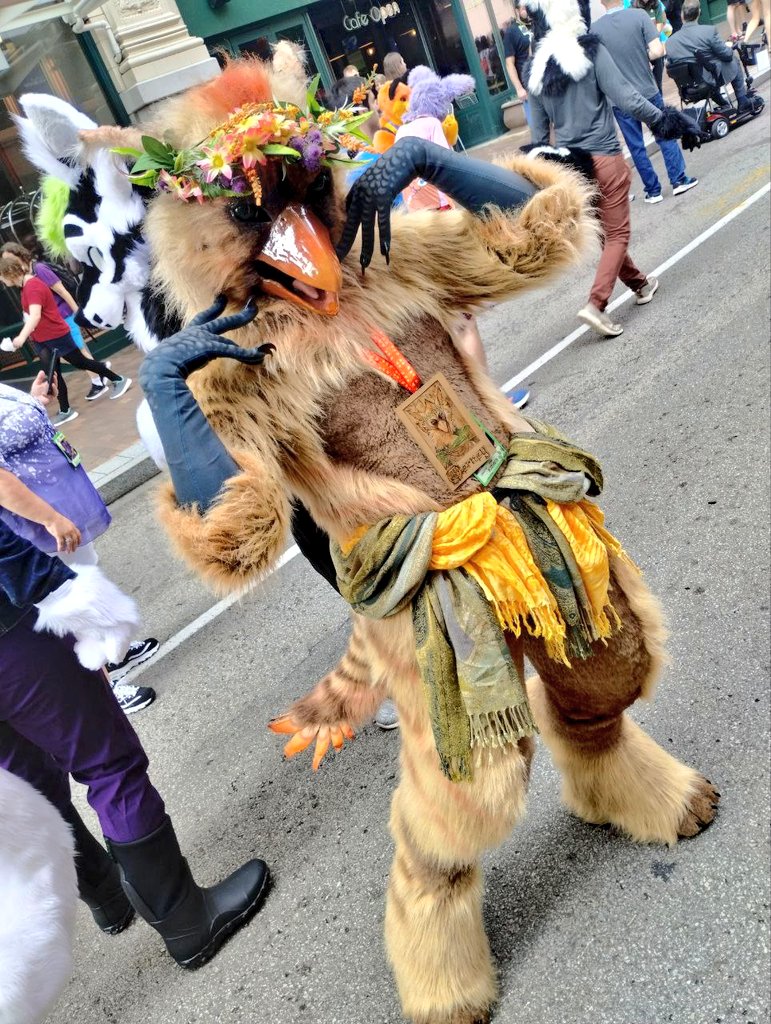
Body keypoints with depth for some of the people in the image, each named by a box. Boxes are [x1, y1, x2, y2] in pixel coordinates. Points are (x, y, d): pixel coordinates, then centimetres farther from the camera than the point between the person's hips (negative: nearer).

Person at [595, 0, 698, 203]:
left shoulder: (595, 28, -8)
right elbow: (657, 51, -13)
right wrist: (643, 57, 6)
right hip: (648, 91, 0)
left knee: (636, 147, 10)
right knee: (665, 135, 15)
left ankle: (653, 190, 16)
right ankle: (679, 180, 17)